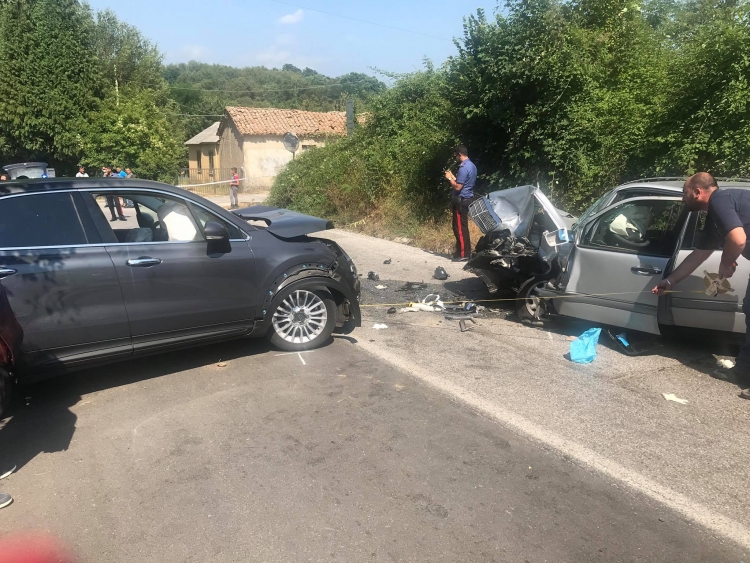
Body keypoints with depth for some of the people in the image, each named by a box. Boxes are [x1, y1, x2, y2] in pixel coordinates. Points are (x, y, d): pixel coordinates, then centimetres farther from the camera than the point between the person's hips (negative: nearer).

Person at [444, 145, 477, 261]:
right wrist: (453, 177, 14)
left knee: (459, 227, -5)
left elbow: (458, 187, -22)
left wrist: (449, 178, -9)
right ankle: (464, 251, 21)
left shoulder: (463, 168, -20)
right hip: (467, 198, 10)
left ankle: (463, 254, -1)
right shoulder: (471, 165, 12)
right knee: (462, 226, 15)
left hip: (461, 200, -10)